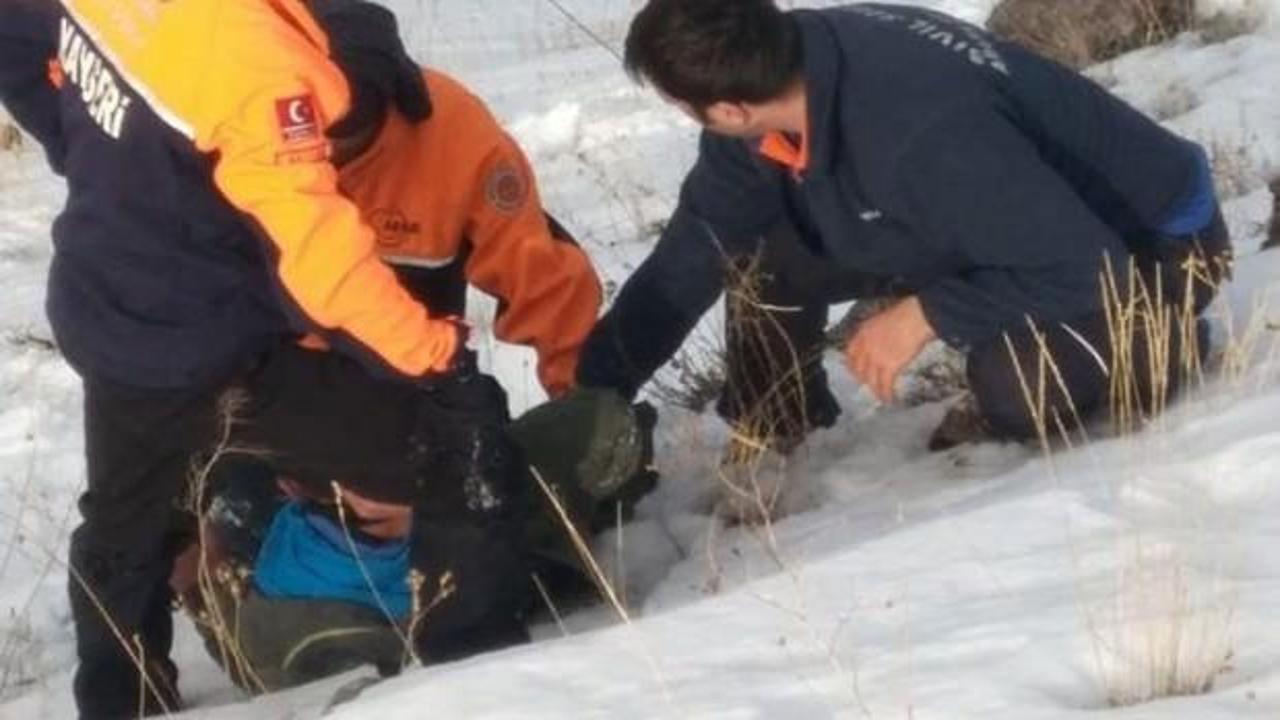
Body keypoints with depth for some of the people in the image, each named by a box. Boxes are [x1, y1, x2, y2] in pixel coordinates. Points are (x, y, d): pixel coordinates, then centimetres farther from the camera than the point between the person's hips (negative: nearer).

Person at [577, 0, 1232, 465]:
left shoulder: (923, 135, -41)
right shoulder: (776, 68, -16)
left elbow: (1089, 268, -37)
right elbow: (696, 249, -6)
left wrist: (925, 315, -29)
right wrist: (594, 385, -9)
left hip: (1155, 239, -7)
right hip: (1005, 221, 7)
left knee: (1013, 384, -36)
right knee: (763, 249, -7)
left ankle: (1155, 347, -4)